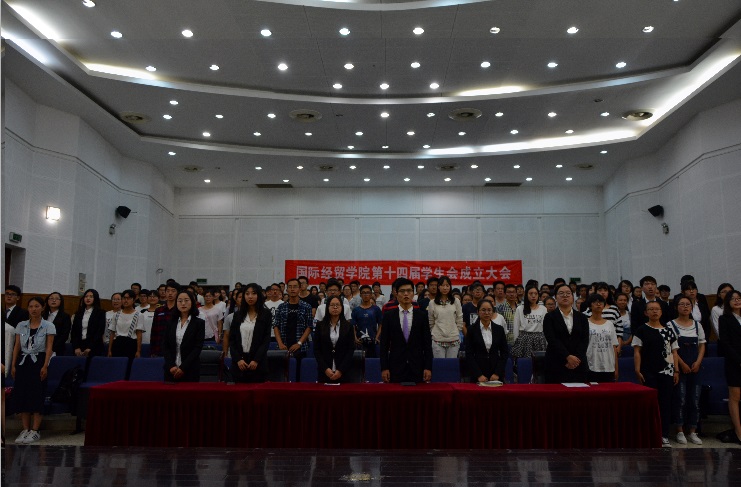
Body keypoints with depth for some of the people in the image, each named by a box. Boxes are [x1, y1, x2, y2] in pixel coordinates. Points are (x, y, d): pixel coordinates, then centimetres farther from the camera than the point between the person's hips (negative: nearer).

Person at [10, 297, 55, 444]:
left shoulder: (48, 326, -3)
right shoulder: (21, 325, 8)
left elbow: (49, 348, -6)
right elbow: (17, 347, 10)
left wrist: (45, 366, -13)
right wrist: (13, 365, 4)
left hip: (38, 361, -4)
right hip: (23, 361, 4)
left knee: (36, 396, -4)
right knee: (21, 396, 2)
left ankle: (35, 431, 3)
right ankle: (25, 429, 12)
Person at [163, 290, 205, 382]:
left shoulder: (199, 323, 0)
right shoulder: (171, 322, 10)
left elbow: (198, 348, -6)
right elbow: (165, 346, 5)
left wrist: (183, 368, -13)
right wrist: (171, 366, -8)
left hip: (190, 370, -3)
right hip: (171, 370, 3)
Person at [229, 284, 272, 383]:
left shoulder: (266, 314, 2)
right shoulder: (238, 315, 10)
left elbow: (266, 340, -2)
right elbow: (231, 339, 7)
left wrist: (256, 360, -11)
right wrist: (238, 359, -6)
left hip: (258, 362, -2)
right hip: (239, 361, 2)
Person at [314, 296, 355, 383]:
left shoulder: (348, 326, 4)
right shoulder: (320, 325, 5)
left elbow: (351, 349, 0)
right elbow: (316, 349, 2)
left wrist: (341, 370, -10)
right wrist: (325, 368, -9)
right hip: (324, 372, 0)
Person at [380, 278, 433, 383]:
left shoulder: (422, 315, 6)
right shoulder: (388, 316, 4)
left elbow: (427, 343, 4)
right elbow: (384, 344, 3)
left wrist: (428, 367, -2)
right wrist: (384, 368, -3)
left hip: (417, 368, 1)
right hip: (396, 367, 0)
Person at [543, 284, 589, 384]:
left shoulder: (582, 318, 13)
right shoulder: (550, 317, 4)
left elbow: (585, 340, 2)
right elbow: (552, 340, -7)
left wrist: (576, 359, -11)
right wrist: (568, 357, -17)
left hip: (579, 365, 2)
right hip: (556, 364, -2)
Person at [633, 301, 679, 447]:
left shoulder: (668, 331, 11)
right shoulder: (641, 330, 1)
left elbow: (674, 352, 12)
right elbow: (637, 352, -1)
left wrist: (676, 370, 5)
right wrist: (637, 370, -8)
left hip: (667, 372, 3)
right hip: (648, 373, -3)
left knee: (665, 403, 5)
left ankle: (664, 436, 13)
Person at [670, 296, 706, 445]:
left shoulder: (697, 325, 11)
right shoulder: (671, 325, -2)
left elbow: (702, 345, 10)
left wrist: (698, 362, -4)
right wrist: (682, 364, -12)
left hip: (695, 367, 4)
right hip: (679, 367, -4)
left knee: (695, 399, 3)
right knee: (680, 399, -5)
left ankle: (693, 432, 12)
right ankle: (680, 432, 3)